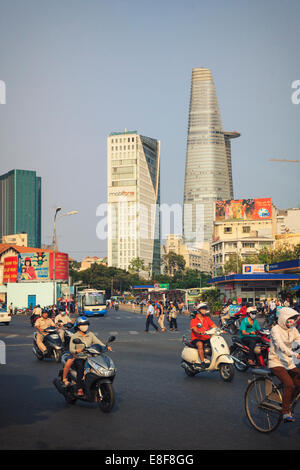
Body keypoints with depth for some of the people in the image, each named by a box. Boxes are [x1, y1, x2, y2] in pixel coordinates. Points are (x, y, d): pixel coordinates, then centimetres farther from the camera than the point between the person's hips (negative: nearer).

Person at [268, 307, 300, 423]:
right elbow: (280, 346, -28)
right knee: (289, 384, -25)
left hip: (289, 363, 7)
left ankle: (286, 405, 18)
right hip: (276, 362, -7)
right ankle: (285, 413, -15)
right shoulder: (276, 329, -14)